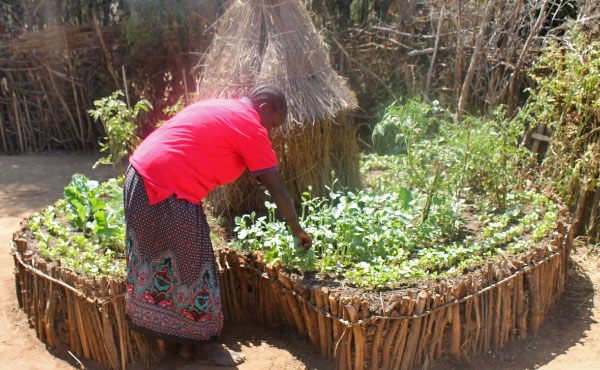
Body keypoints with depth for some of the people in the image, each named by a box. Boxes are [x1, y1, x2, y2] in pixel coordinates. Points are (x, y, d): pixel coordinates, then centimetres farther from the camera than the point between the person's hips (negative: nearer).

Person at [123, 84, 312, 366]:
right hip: (169, 194, -10)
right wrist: (298, 231, 6)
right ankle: (201, 343, 20)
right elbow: (276, 189, -5)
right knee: (191, 267, 4)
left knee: (158, 263, 15)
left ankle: (189, 340, 29)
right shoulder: (250, 126, -7)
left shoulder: (219, 108, 19)